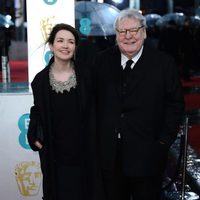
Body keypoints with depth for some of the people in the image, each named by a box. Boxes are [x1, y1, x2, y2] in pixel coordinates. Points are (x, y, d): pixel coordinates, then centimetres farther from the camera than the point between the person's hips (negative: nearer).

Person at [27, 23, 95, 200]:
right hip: (53, 152, 1)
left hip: (82, 150, 0)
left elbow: (92, 110, 2)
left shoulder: (85, 75, -7)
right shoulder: (41, 79, -4)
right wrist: (33, 135, -4)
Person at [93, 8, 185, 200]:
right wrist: (97, 137, 3)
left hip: (146, 155, -2)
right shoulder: (102, 60, 4)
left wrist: (164, 141, -7)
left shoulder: (163, 63, -4)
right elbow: (94, 101, 8)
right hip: (109, 155, 2)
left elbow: (175, 104, -2)